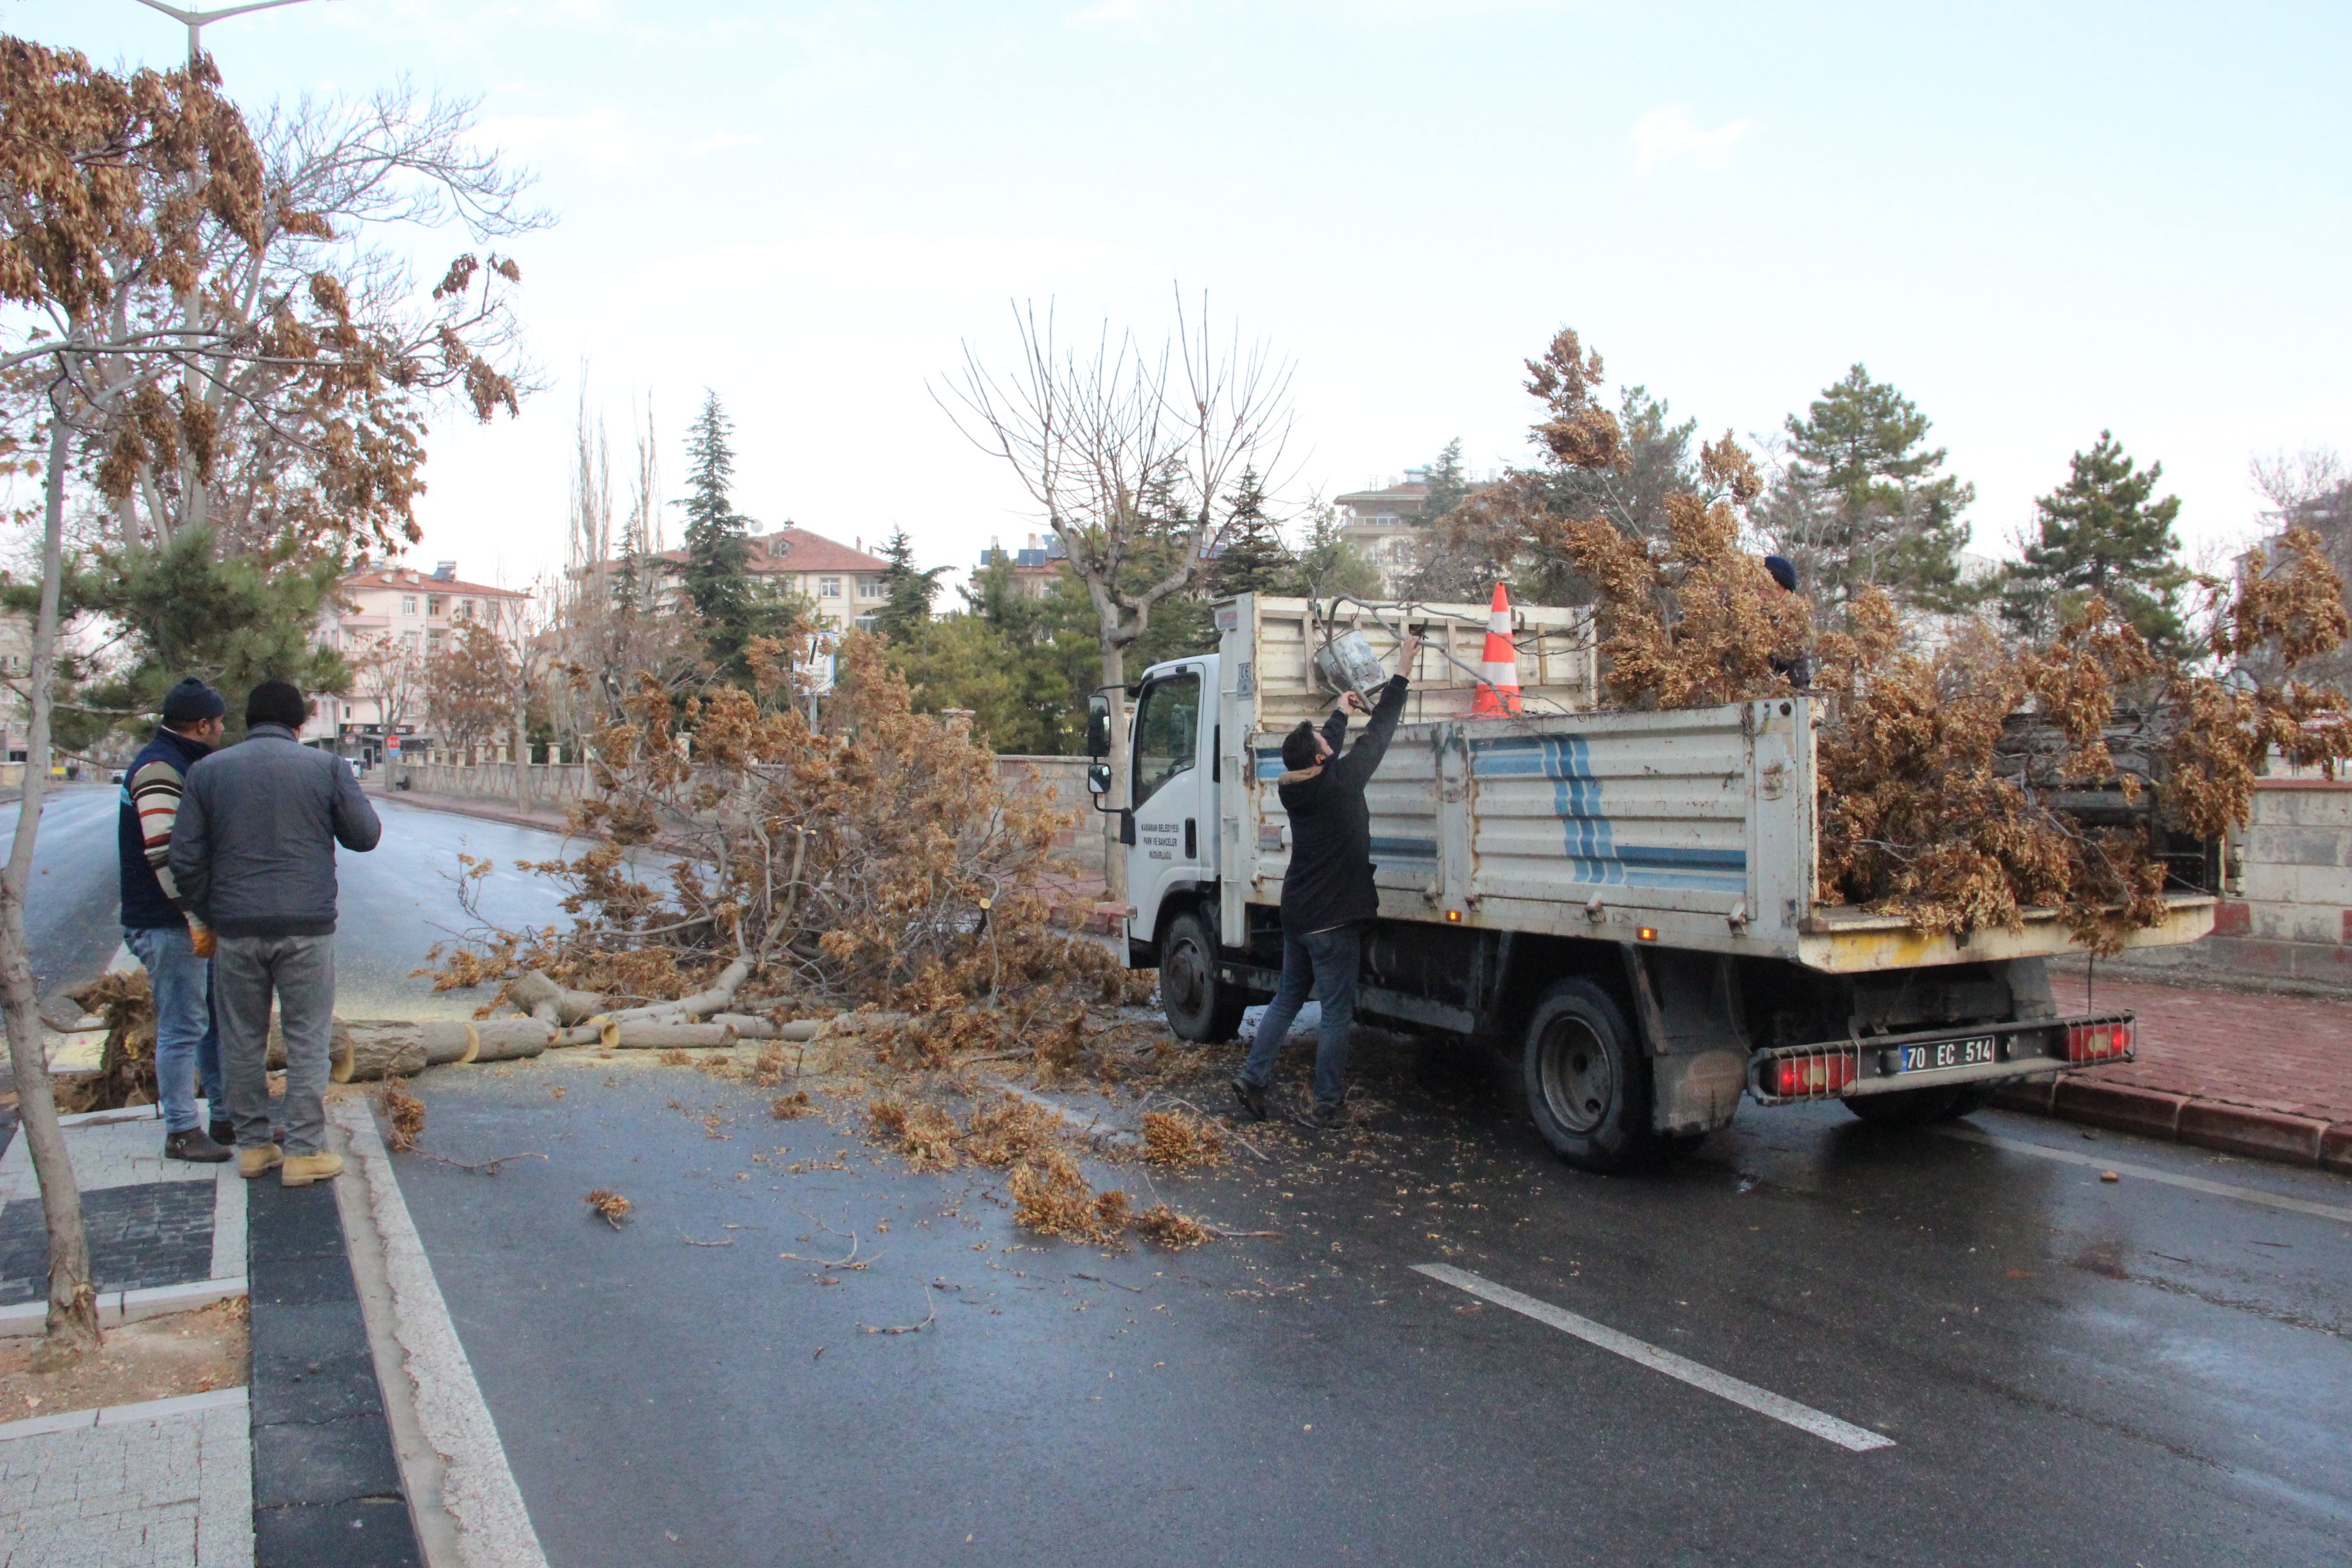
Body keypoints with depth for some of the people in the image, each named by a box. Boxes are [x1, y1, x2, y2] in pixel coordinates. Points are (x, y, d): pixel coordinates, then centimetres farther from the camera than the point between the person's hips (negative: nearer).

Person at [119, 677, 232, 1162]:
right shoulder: (159, 769, -16)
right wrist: (197, 917, -23)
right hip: (168, 925, -10)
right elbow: (164, 854, -24)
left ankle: (226, 1117, 24)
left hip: (195, 921, 10)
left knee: (219, 1018, 15)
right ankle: (181, 1132, 5)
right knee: (182, 1028, -4)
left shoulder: (184, 766, 17)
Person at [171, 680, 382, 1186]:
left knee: (242, 1041, 13)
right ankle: (304, 1152, 5)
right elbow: (365, 835, 3)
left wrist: (208, 915, 14)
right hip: (306, 927, -2)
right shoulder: (326, 766, -2)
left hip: (236, 929, 2)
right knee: (308, 1040, 4)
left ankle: (252, 1146, 20)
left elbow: (185, 856, 3)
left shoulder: (207, 771, 5)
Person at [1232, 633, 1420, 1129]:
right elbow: (1377, 735, -11)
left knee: (1287, 998, 19)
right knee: (1337, 1013, 1)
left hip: (1297, 915, 7)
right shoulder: (1339, 784, -17)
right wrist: (1401, 674, -4)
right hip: (1332, 920, -7)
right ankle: (1327, 1105, 5)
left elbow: (1319, 747, 20)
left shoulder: (1293, 788, 0)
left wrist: (1340, 713, 34)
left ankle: (1253, 1077, 16)